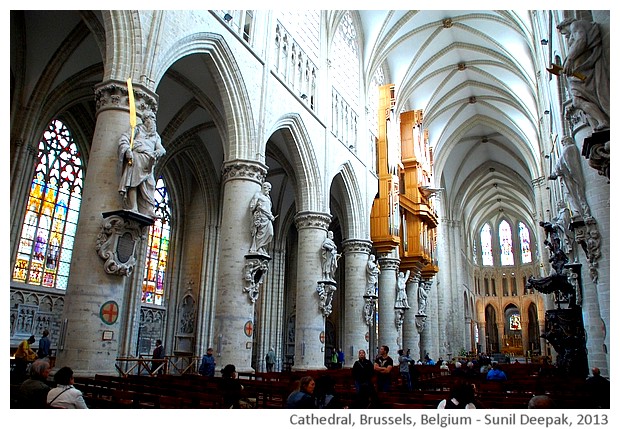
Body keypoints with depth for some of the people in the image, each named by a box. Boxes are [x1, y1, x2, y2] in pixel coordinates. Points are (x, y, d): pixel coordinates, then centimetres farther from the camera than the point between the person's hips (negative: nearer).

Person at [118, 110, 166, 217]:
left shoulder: (156, 136, 33)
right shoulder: (137, 129, 22)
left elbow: (161, 149, 18)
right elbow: (123, 139, 9)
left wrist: (156, 153, -7)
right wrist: (127, 150, -11)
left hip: (148, 161, 4)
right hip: (135, 157, -3)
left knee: (148, 186, -10)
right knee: (132, 183, -19)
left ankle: (147, 213, -18)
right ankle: (131, 209, -29)